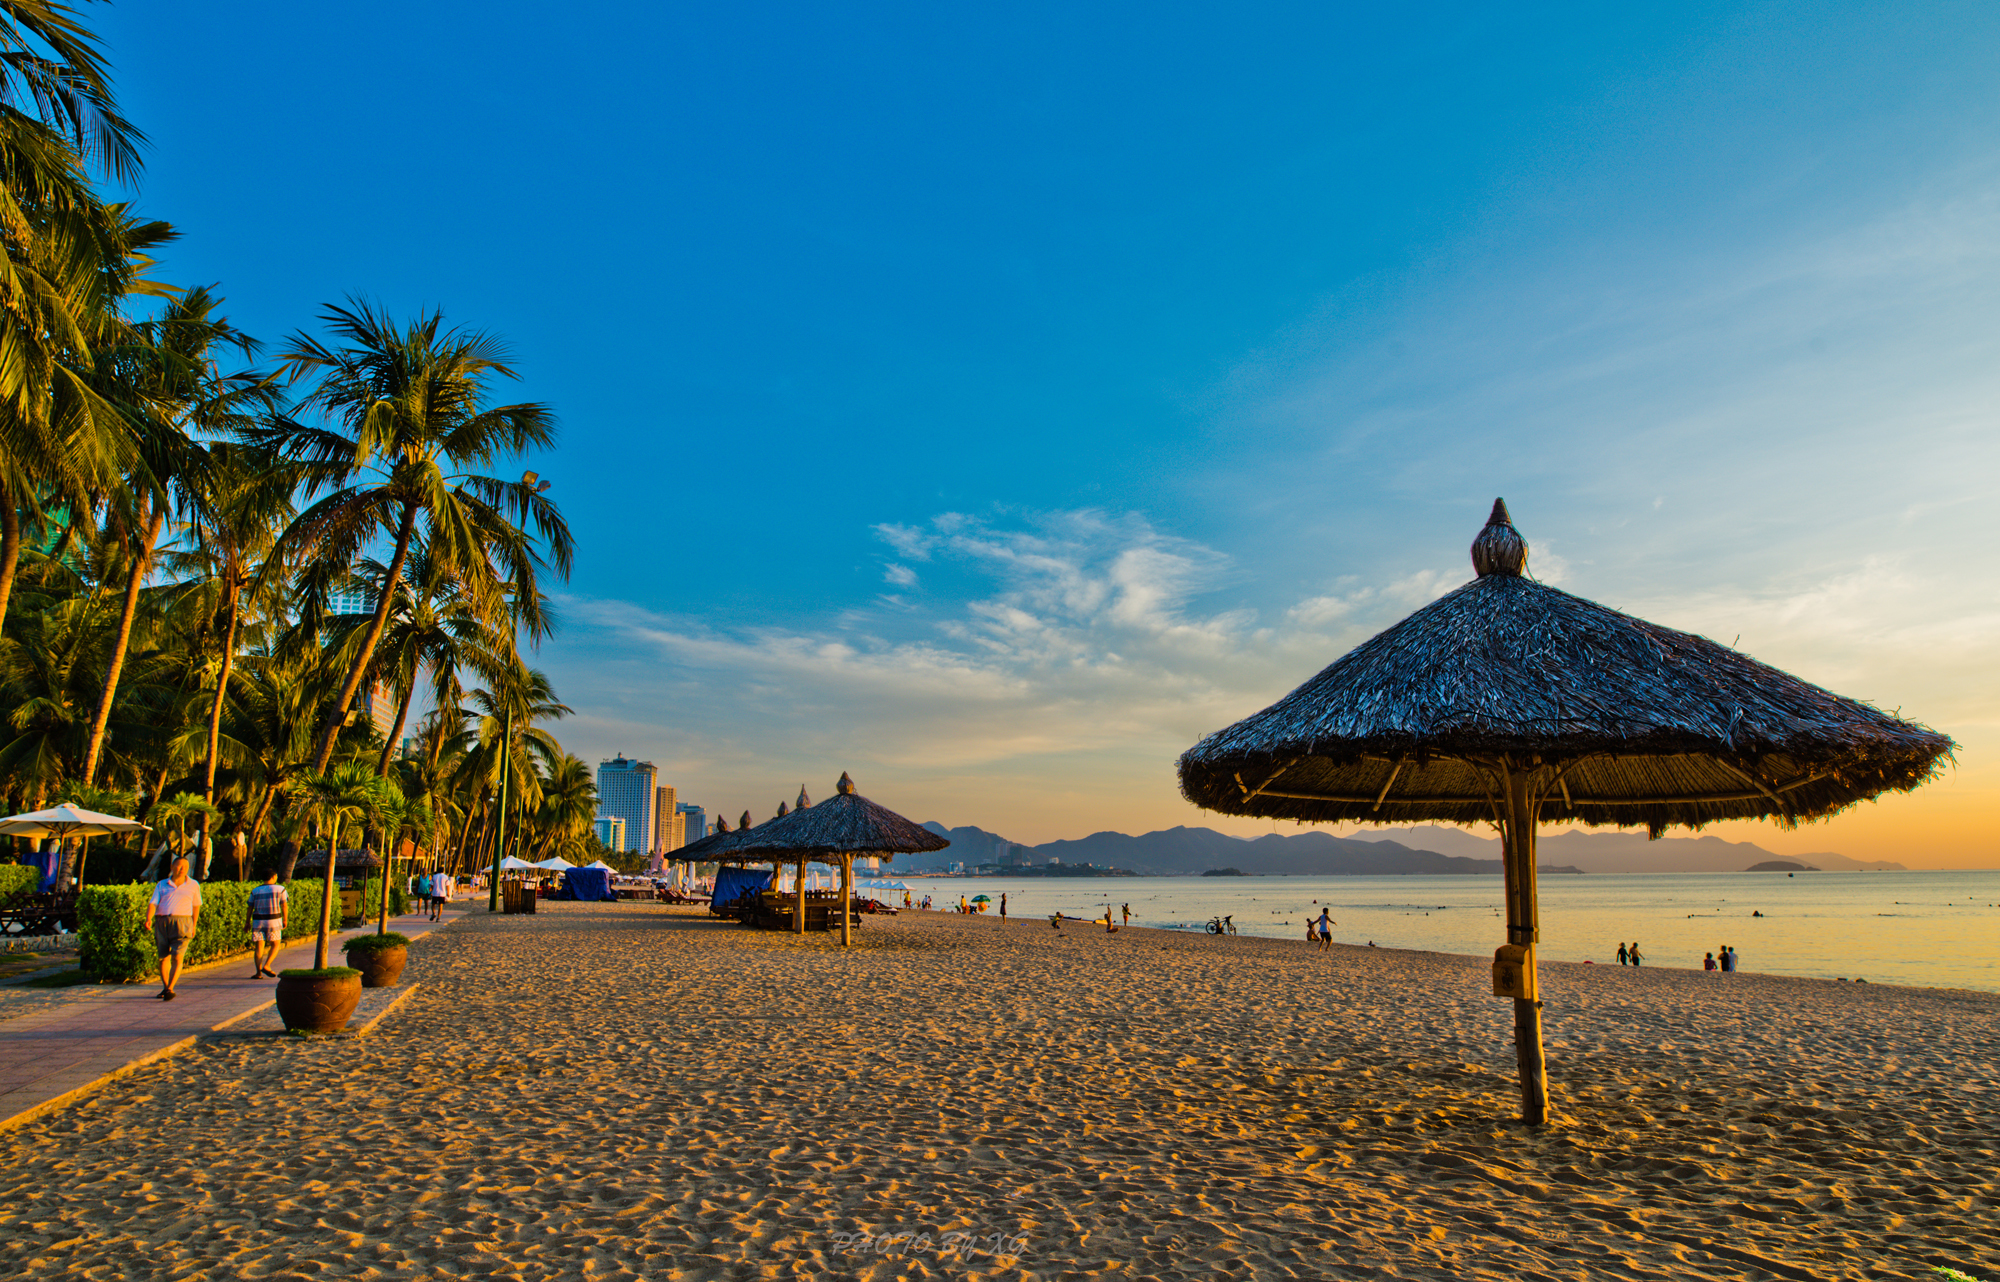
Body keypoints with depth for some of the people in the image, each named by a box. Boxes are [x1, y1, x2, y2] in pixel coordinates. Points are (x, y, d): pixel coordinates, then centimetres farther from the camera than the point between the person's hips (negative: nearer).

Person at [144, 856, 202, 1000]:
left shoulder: (193, 885, 9)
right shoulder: (162, 885, 10)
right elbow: (152, 904, -1)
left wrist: (194, 926, 19)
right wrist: (148, 919, -20)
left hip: (182, 924, -2)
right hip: (161, 922, 2)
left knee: (177, 957, -15)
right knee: (163, 957, 9)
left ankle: (170, 989, -17)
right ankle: (165, 987, 25)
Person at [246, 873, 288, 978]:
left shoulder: (255, 891, 6)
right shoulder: (280, 889, -2)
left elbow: (249, 908, 5)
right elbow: (284, 906, -5)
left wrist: (247, 923, 12)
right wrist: (285, 920, 2)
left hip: (258, 922, 2)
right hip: (273, 921, -2)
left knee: (259, 947, 4)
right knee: (275, 945, 9)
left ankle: (258, 972, -3)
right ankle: (266, 966, -9)